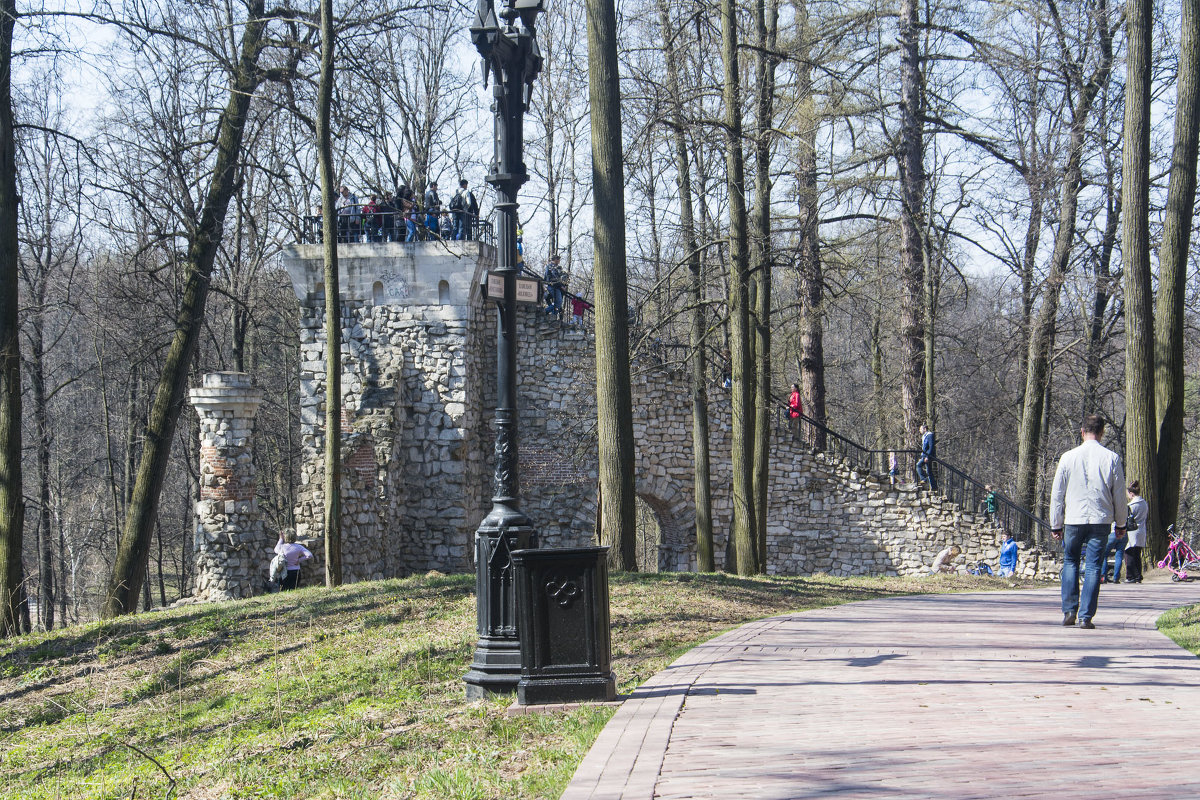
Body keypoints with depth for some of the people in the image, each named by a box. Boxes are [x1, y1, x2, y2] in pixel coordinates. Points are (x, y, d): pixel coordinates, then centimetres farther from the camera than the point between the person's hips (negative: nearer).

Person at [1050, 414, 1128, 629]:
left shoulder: (1068, 457, -1)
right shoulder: (1111, 458, -1)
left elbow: (1057, 494, 3)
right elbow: (1119, 495, 5)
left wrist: (1056, 525, 11)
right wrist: (1121, 523, 16)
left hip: (1073, 519, 0)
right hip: (1101, 520, 0)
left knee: (1070, 562, 16)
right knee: (1093, 567, 2)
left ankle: (1069, 610, 9)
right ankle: (1086, 616, -2)